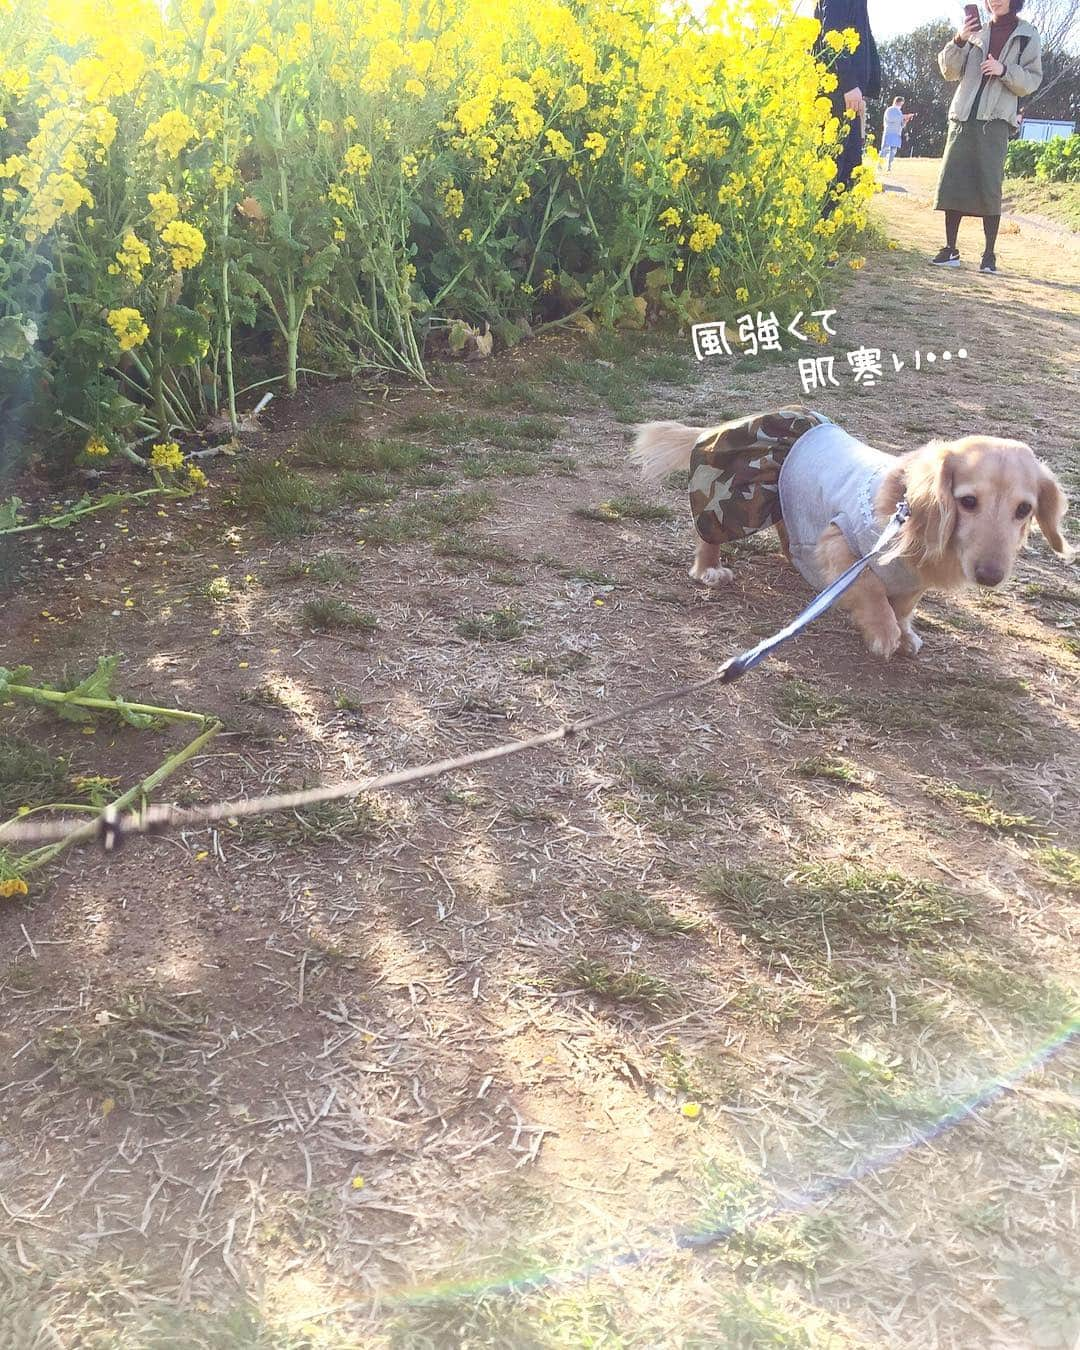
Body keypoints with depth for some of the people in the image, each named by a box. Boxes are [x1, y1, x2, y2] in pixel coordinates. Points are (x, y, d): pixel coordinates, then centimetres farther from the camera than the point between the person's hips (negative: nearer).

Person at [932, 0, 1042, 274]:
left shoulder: (1028, 36, 6)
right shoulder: (977, 32, 13)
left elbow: (1032, 81, 3)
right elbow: (950, 72, 10)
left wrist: (1004, 70, -15)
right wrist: (959, 41, -8)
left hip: (996, 121, -3)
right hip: (963, 118, 3)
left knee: (989, 188, -9)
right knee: (952, 183, -3)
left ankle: (989, 255, -5)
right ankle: (950, 250, 4)